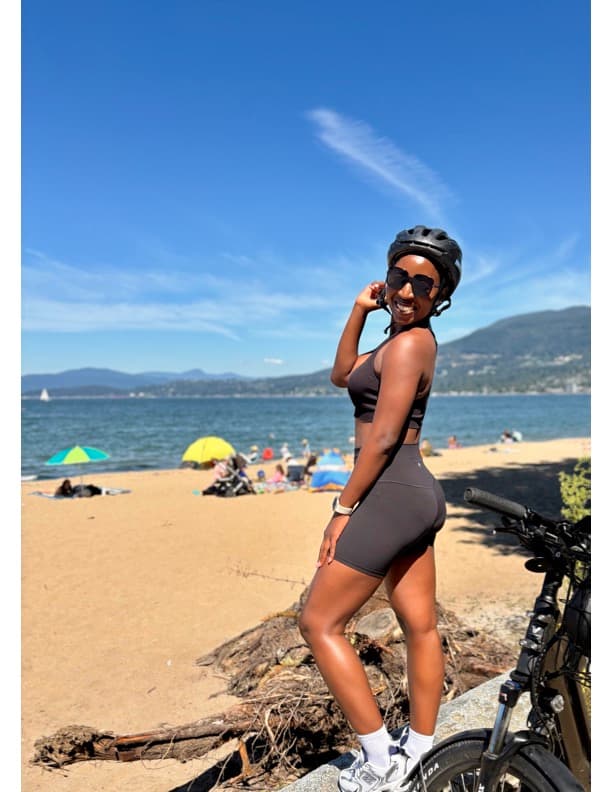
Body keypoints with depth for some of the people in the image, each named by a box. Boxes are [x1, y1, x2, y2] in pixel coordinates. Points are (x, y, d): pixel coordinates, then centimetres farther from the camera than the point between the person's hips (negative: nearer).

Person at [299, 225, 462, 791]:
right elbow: (343, 375, 22)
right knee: (421, 628, 15)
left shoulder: (406, 344, -14)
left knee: (319, 622, 0)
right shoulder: (415, 341, 16)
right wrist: (360, 309, 14)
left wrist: (343, 508, -13)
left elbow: (382, 437, -18)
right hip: (420, 494, 10)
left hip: (391, 494, -10)